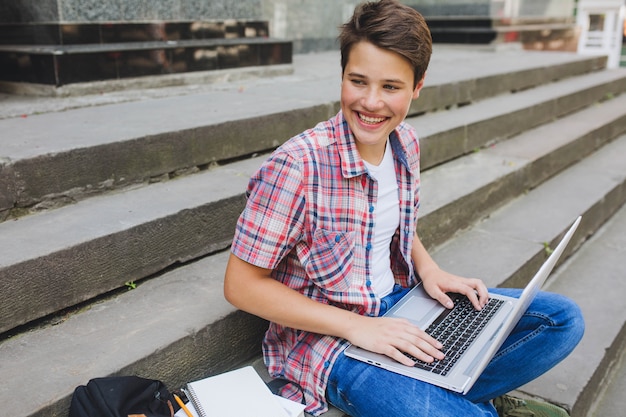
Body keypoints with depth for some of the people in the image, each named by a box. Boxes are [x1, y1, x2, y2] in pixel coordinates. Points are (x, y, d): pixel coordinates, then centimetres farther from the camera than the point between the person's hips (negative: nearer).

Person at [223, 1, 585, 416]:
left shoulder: (405, 142, -2)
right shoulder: (295, 166, -23)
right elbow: (242, 285, -19)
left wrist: (429, 270, -3)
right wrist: (356, 326, -21)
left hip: (400, 305, 7)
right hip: (327, 337, -6)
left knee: (562, 319, 4)